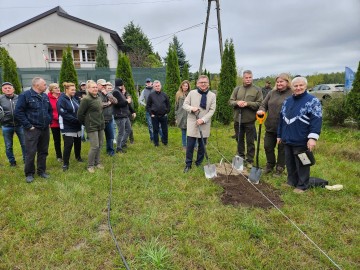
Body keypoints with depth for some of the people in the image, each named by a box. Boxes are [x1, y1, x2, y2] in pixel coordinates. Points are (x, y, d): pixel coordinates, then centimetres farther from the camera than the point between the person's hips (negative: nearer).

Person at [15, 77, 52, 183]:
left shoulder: (45, 96, 10)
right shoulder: (25, 95, -9)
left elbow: (50, 110, 22)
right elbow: (18, 112, -12)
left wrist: (49, 121, 10)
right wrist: (28, 125, -14)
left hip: (45, 129, 6)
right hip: (32, 129, -6)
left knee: (43, 151, 12)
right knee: (30, 152, -1)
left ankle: (42, 171, 25)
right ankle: (29, 173, 14)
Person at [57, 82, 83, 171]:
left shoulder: (74, 99, 10)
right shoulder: (61, 100, -12)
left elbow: (79, 110, 15)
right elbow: (64, 114, -20)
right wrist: (76, 120, -21)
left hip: (77, 126, 7)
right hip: (67, 126, -7)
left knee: (78, 142, 16)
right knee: (68, 144, -7)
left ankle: (78, 157, 39)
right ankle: (65, 163, 6)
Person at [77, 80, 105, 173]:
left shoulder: (98, 98, 9)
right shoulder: (86, 99, -15)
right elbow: (80, 114, -12)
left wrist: (101, 121, 13)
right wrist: (85, 123, 0)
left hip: (100, 125, 7)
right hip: (92, 126, -7)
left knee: (99, 145, 11)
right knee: (95, 146, -7)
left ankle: (97, 162, 27)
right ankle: (90, 165, 9)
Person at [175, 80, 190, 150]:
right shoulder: (178, 94, 6)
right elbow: (176, 107, 9)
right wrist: (176, 117, 7)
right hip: (182, 117, 2)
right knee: (183, 132, 11)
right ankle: (184, 146, 23)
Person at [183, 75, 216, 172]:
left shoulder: (212, 95, 0)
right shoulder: (192, 93, 1)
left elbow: (212, 110, -3)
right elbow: (185, 104, 5)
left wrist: (203, 119, -16)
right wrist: (191, 108, -16)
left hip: (204, 125, 1)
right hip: (192, 123, -1)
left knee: (202, 146, 9)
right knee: (190, 145, 1)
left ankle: (199, 163, 27)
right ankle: (188, 164, 16)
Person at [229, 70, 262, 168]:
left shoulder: (257, 90, -2)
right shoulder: (237, 89, 8)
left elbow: (259, 104, -9)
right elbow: (231, 101, 6)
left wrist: (248, 103, -20)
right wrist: (237, 102, -15)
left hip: (250, 120, -3)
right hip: (237, 119, 4)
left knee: (250, 141, 5)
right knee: (239, 139, 16)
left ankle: (249, 160, 17)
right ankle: (240, 157, 32)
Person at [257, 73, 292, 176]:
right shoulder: (272, 93, 8)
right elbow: (264, 104, 11)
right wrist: (261, 110, -13)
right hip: (270, 127, 5)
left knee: (282, 149, 10)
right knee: (268, 147, 14)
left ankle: (280, 168, 28)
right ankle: (270, 165, 35)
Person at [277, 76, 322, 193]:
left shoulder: (313, 101, -8)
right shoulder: (287, 101, 13)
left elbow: (316, 120, -16)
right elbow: (282, 119, 17)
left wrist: (313, 137, -25)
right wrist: (279, 135, 17)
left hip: (301, 141, -6)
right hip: (288, 140, 6)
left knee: (301, 164, 5)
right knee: (290, 163, 16)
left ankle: (302, 186, 20)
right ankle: (291, 182, 32)